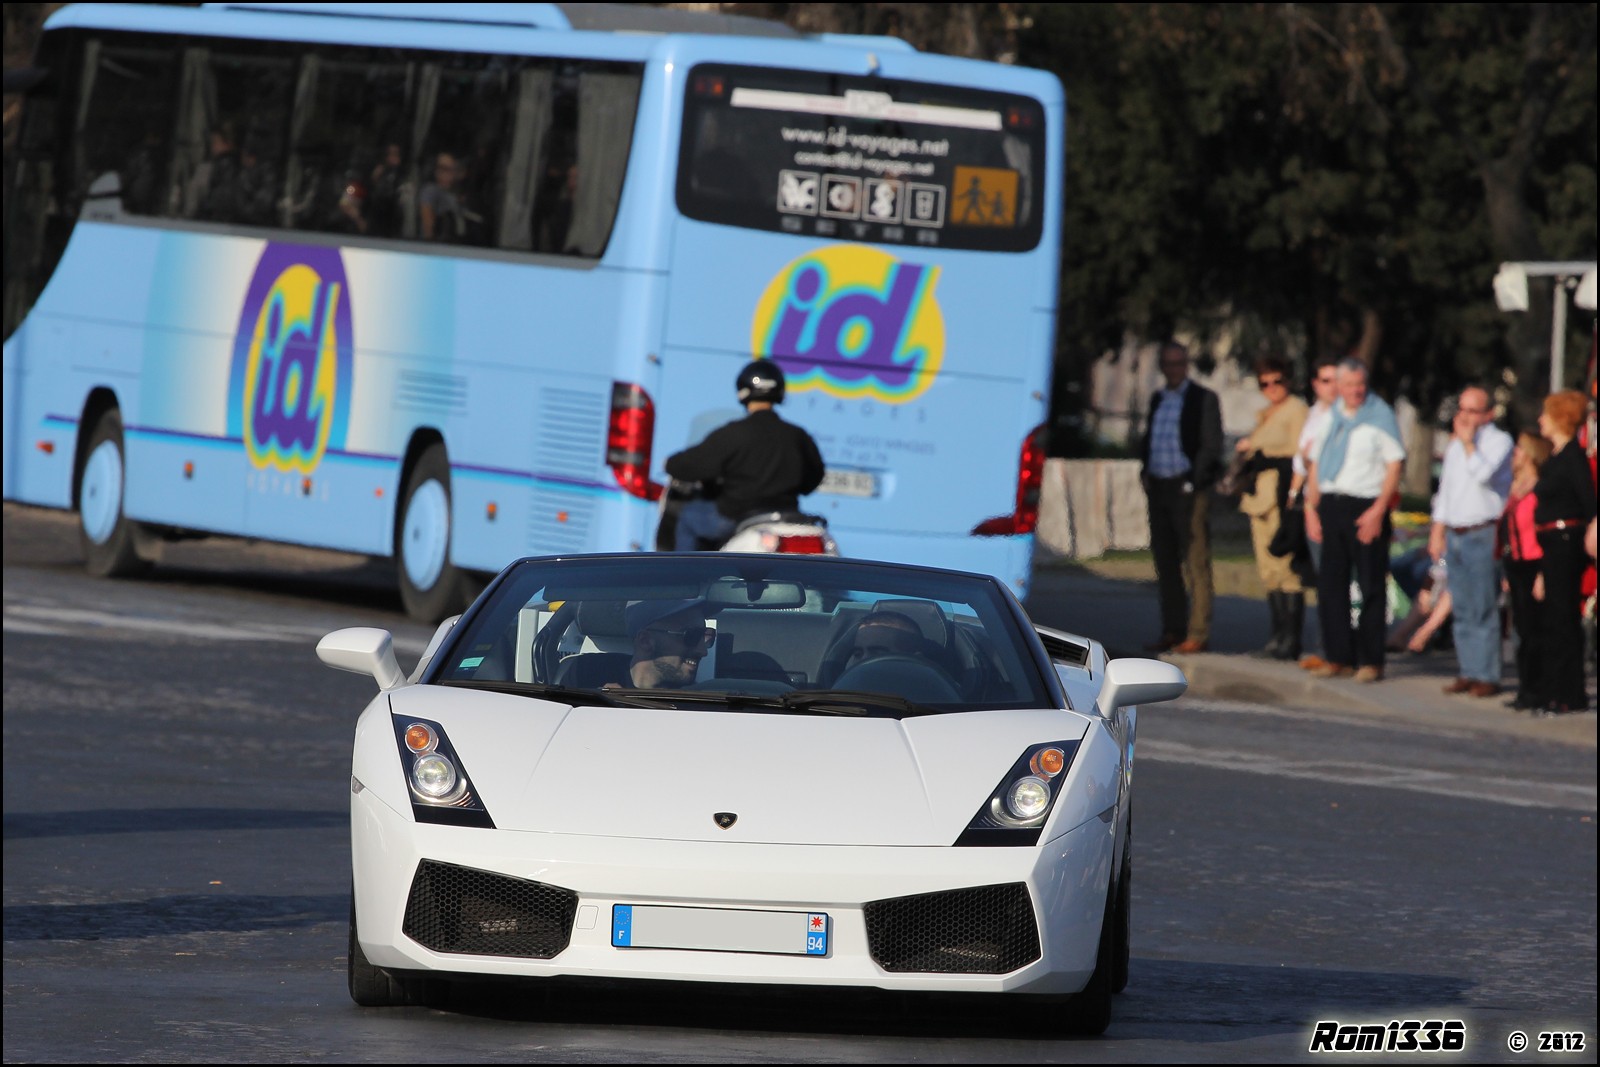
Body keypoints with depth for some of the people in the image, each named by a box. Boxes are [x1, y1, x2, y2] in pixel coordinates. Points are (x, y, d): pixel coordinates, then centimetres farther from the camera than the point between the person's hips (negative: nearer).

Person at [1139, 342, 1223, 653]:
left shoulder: (1203, 399, -1)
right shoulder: (1157, 400, 17)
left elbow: (1211, 446, -5)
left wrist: (1195, 481, -13)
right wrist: (1147, 475, 8)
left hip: (1189, 488, -7)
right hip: (1159, 488, 7)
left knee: (1195, 563, -8)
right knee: (1166, 561, 9)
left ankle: (1198, 633, -9)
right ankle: (1172, 630, 14)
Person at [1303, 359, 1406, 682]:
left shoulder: (1380, 416, -3)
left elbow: (1394, 465, -6)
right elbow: (1315, 463, 19)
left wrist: (1378, 510, -14)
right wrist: (1311, 508, 10)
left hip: (1366, 507, -6)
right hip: (1330, 506, 6)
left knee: (1371, 587, -3)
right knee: (1331, 583, 6)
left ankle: (1371, 660, 1)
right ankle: (1339, 657, 13)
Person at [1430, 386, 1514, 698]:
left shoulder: (1499, 441, -5)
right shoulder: (1455, 445, 18)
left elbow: (1484, 474, -21)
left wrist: (1468, 443, -11)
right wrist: (1437, 530, 20)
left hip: (1482, 535, -7)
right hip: (1454, 534, 7)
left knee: (1483, 610, -8)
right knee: (1461, 610, 8)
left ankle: (1487, 676, -6)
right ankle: (1467, 672, 13)